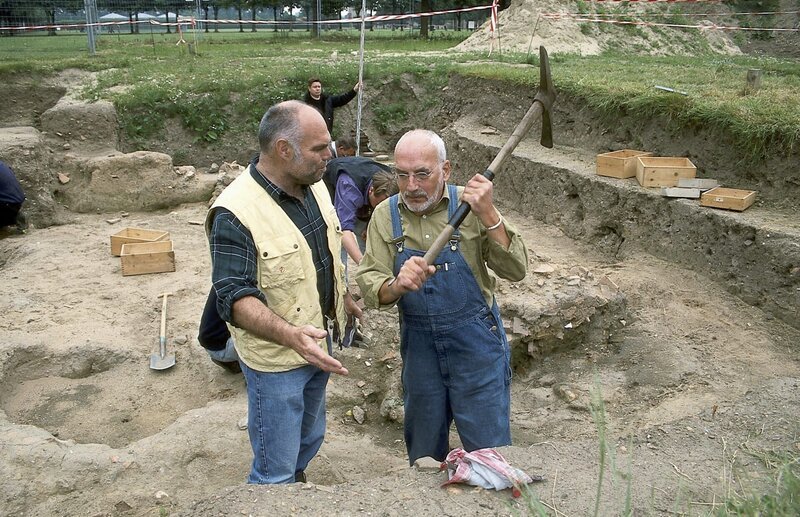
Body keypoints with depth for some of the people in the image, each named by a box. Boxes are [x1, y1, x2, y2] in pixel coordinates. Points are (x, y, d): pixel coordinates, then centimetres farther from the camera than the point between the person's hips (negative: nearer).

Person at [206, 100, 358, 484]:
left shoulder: (314, 185, -1)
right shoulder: (235, 213, -26)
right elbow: (235, 298, -29)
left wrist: (344, 297, 20)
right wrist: (290, 334, -42)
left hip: (319, 345, 8)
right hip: (276, 359, -8)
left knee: (309, 440, 27)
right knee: (275, 473, 4)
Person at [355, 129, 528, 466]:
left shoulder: (469, 205, -12)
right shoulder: (385, 215, -5)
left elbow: (515, 271, -16)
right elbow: (369, 287, -10)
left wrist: (488, 216, -29)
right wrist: (397, 285, -31)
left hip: (476, 341, -3)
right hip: (419, 346, 3)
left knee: (489, 450, 7)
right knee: (422, 451, 20)